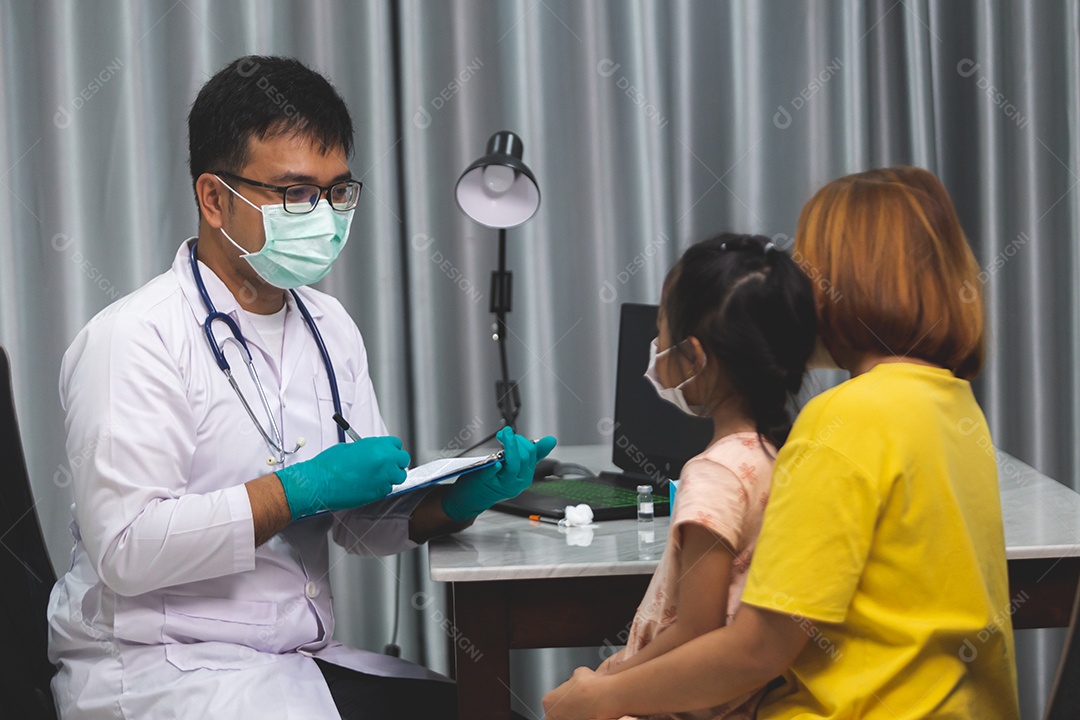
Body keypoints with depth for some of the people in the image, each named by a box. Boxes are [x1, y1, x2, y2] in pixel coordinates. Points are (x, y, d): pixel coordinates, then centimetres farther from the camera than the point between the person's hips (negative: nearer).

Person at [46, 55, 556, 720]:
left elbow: (366, 521, 14)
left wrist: (456, 500, -7)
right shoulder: (137, 338, -12)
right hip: (158, 666, -7)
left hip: (302, 659, 7)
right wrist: (299, 489, -22)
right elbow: (126, 549, -21)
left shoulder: (330, 327, 13)